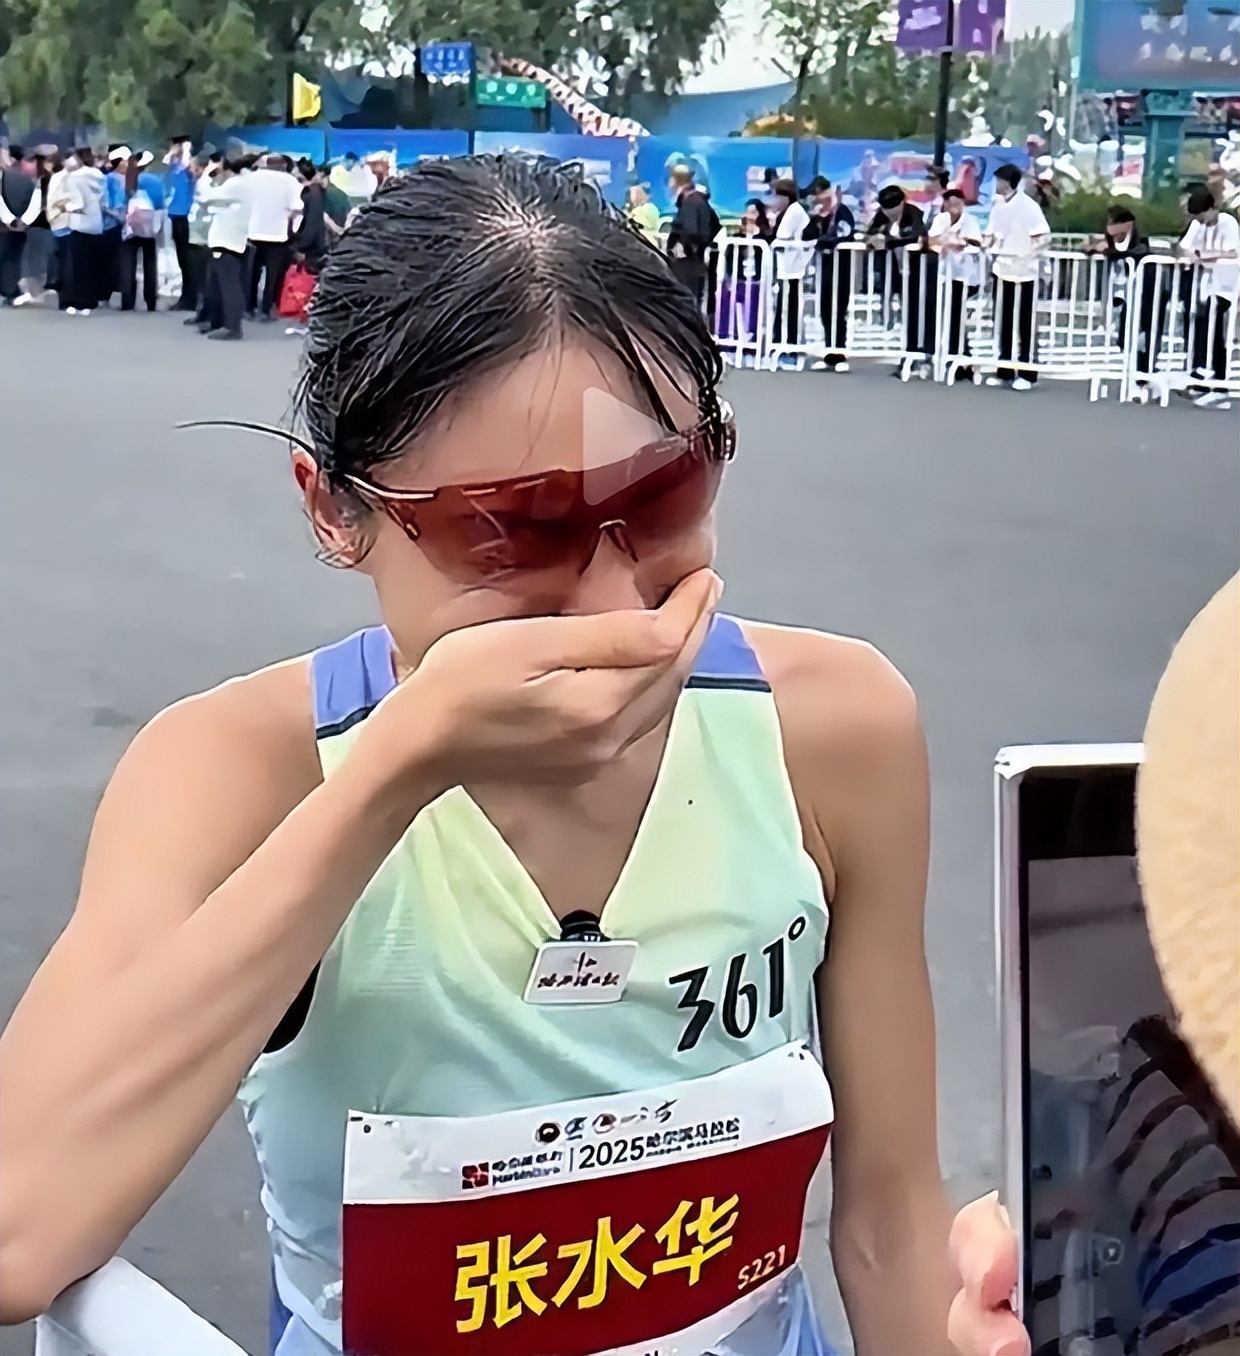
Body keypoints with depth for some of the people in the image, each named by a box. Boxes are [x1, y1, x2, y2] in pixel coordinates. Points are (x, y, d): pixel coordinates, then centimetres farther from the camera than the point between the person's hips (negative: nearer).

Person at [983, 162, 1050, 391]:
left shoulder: (1028, 206, -12)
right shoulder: (998, 205, 9)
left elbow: (1044, 237, -15)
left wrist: (1025, 255, -18)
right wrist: (984, 243, -2)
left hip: (1024, 271, -7)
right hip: (1002, 269, 7)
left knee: (1025, 324, -1)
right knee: (1003, 322, 9)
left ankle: (1026, 374, 2)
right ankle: (1005, 370, 16)